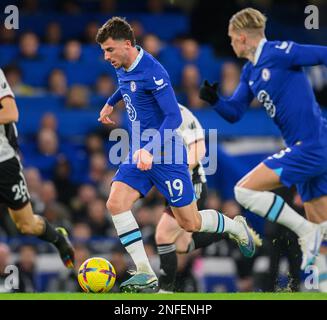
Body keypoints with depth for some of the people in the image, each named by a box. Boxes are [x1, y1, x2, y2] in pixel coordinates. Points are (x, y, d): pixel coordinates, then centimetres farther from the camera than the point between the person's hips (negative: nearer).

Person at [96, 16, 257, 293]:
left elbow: (174, 117, -28)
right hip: (139, 154, 7)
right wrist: (111, 103, 38)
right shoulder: (123, 69, 2)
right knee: (116, 203, -15)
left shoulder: (152, 72, -23)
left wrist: (149, 150, -37)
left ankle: (237, 227, 35)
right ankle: (145, 275, -14)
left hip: (166, 155, -7)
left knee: (189, 223, 3)